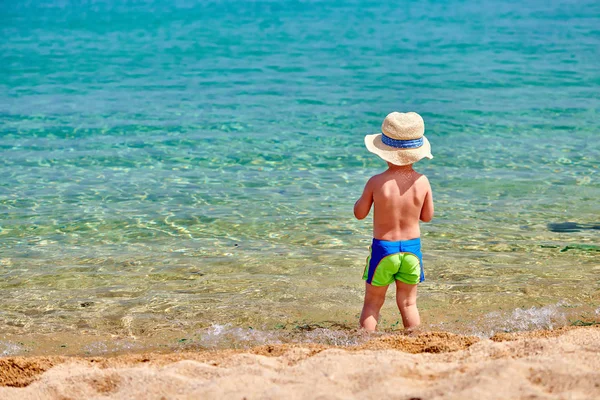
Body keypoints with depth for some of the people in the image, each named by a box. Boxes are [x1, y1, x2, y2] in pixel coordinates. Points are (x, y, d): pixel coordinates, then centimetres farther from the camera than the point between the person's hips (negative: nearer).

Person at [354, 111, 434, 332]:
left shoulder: (377, 182, -14)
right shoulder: (422, 181, -8)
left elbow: (359, 213, -3)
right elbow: (427, 216, 3)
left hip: (382, 248, -2)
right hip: (411, 247, 2)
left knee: (372, 303, 11)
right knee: (408, 303, 16)